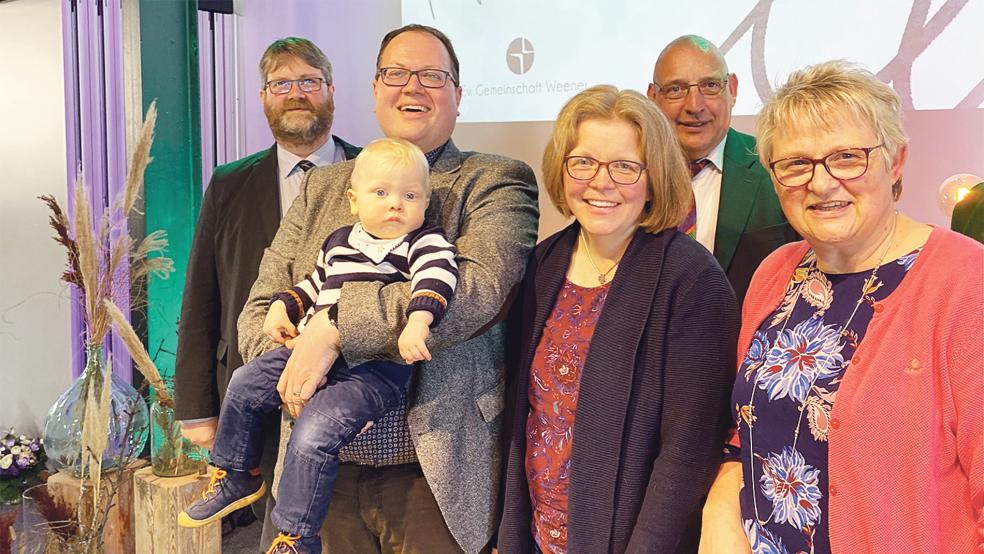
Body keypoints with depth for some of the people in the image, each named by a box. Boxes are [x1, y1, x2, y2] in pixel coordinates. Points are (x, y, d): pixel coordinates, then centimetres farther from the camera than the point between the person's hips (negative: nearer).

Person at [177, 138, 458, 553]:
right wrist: (281, 309, 13)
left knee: (313, 436, -22)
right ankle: (236, 477, 33)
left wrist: (418, 320, -43)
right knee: (245, 384, 12)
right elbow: (311, 285, 29)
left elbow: (438, 274, -27)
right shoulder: (338, 243, 16)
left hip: (374, 368, -8)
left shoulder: (424, 243, -6)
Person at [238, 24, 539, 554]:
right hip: (323, 470, 4)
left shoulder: (497, 182, -2)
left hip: (434, 474, -3)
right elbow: (259, 309, 8)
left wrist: (334, 326, -22)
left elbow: (479, 287, -20)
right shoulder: (321, 187, 11)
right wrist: (292, 371, -13)